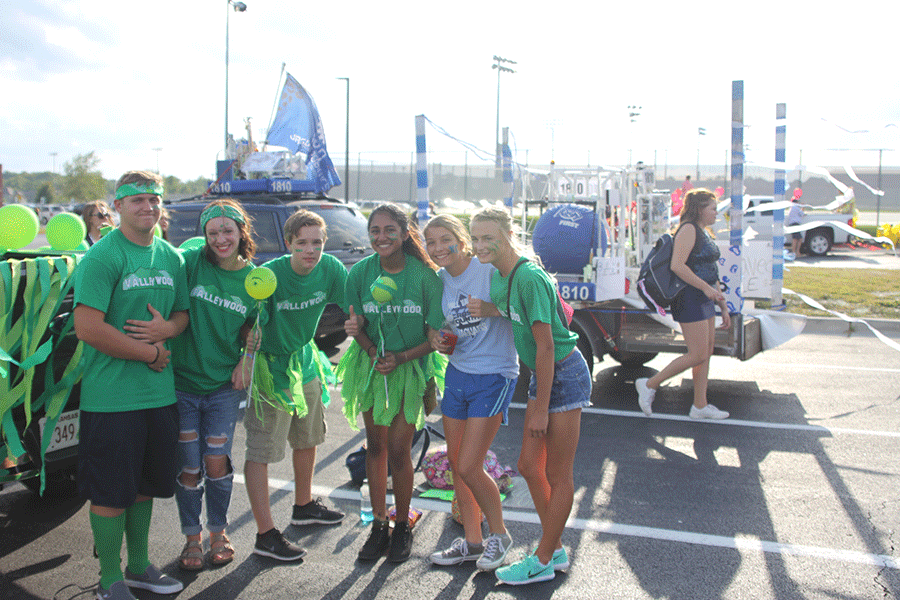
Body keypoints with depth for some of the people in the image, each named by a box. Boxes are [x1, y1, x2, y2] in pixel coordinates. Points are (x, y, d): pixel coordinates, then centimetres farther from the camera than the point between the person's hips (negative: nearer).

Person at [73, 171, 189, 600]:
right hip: (111, 398, -6)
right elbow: (87, 327, -19)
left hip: (159, 392, 6)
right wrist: (149, 353, -14)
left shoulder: (170, 257, 9)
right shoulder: (102, 257, -12)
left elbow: (182, 312, 18)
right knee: (110, 492, 4)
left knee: (145, 484, 18)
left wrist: (167, 328, -6)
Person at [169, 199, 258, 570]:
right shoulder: (192, 262, -8)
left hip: (224, 385, 1)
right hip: (182, 382, -1)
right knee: (189, 467, 7)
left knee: (217, 463, 5)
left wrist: (246, 362, -1)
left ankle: (218, 532, 27)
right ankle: (192, 538, 26)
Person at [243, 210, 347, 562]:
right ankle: (266, 536, 4)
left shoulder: (331, 269, -10)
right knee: (261, 451, -4)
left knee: (308, 440, 21)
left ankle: (304, 506, 42)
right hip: (270, 368, -6)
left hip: (305, 362, 7)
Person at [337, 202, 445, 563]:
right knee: (375, 445, 10)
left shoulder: (425, 275, -15)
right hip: (371, 366, 3)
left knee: (398, 451, -1)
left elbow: (436, 336, -10)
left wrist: (399, 358, -20)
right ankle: (379, 524, 25)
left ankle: (403, 527, 20)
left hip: (411, 368, -2)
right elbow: (358, 326, 0)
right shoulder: (360, 272, -7)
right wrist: (368, 346, -19)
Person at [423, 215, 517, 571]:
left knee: (469, 468, -7)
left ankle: (499, 535, 18)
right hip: (457, 374, 7)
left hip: (493, 377, -7)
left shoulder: (489, 270, -15)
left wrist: (492, 309, -31)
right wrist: (437, 340, -3)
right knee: (456, 465, 11)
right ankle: (472, 542, 28)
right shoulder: (439, 280, 6)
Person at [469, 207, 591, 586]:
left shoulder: (530, 277, -24)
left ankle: (543, 561, 19)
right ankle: (556, 551, 30)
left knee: (558, 476, 4)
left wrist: (540, 408, -19)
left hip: (564, 374, -9)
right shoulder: (499, 274, 3)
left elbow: (546, 346, -23)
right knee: (529, 466, 14)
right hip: (542, 375, 10)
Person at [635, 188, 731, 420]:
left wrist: (723, 307, 20)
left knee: (707, 352, 10)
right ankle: (649, 385, 1)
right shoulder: (689, 230, -12)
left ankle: (700, 405, 17)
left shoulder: (704, 234, 18)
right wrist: (706, 287, -23)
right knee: (697, 355, -8)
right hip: (689, 299, -10)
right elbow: (677, 266, -24)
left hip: (704, 300, 10)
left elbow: (711, 274, 21)